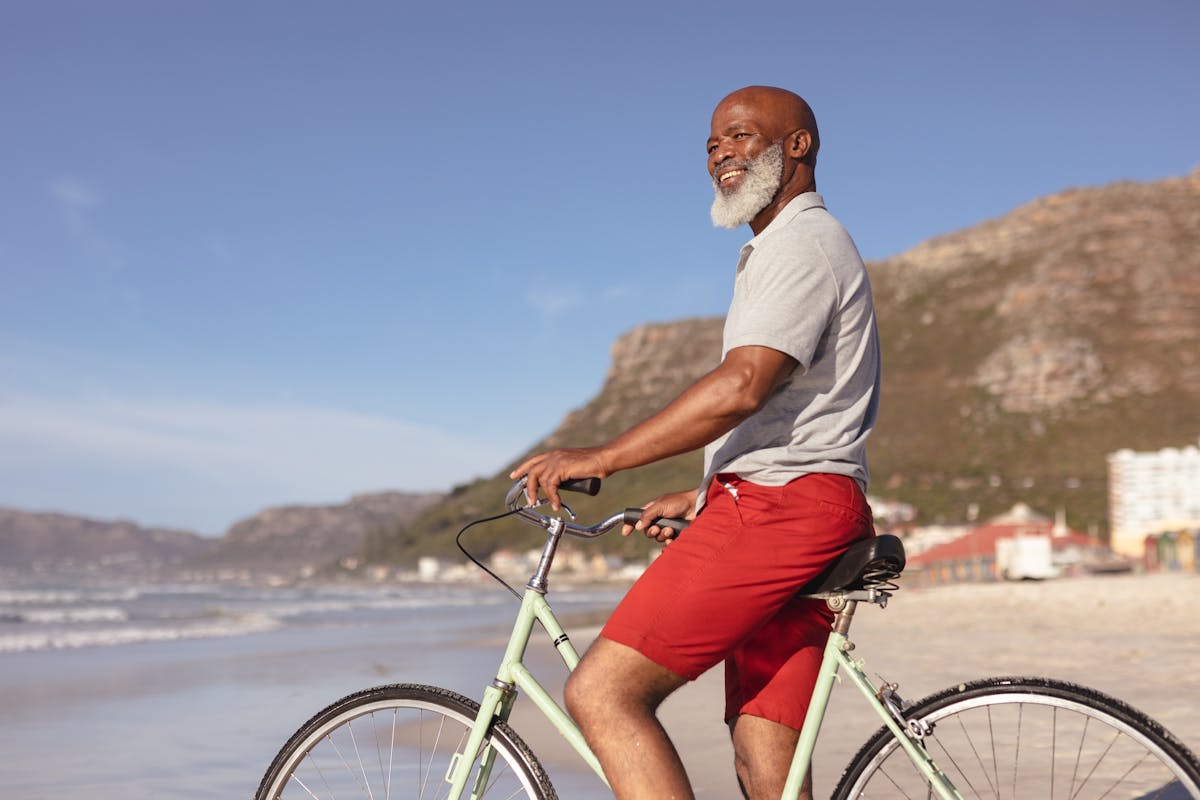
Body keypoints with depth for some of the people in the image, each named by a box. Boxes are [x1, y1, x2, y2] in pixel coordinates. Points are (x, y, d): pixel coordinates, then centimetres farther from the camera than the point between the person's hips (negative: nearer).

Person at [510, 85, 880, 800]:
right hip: (780, 509, 10)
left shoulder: (803, 242, -5)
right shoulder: (787, 250, 29)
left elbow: (742, 388, -20)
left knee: (603, 692, -15)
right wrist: (701, 498, 26)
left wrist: (602, 458, -17)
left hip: (779, 509, -10)